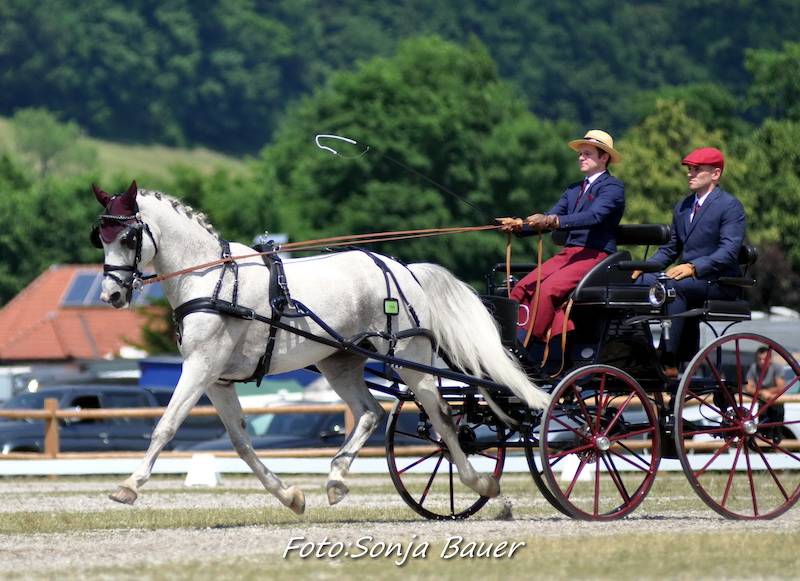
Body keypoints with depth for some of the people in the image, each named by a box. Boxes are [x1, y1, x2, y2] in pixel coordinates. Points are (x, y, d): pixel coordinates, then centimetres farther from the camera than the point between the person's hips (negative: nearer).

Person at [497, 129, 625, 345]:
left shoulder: (613, 187, -2)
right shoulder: (574, 189, 24)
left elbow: (594, 216, -20)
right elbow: (547, 220, 17)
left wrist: (552, 221, -33)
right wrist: (518, 225, -4)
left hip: (595, 255, -8)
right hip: (568, 253, 8)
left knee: (548, 289, -29)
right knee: (522, 288, -14)